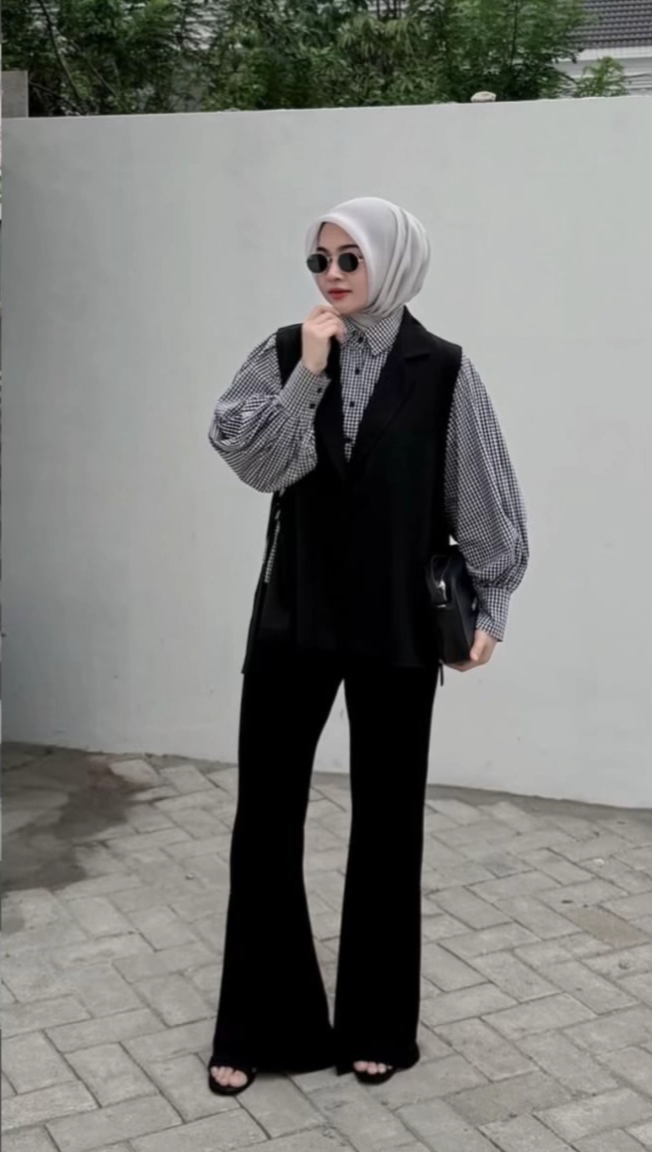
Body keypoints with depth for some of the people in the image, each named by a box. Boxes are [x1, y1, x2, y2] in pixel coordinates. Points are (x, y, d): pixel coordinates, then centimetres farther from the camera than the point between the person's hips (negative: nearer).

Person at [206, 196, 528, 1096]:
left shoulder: (442, 370, -4)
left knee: (386, 821, 9)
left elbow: (481, 501, 0)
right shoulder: (287, 352, 1)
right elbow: (251, 460, -11)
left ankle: (375, 1025, 26)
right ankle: (259, 1026, 19)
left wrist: (490, 607, 0)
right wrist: (308, 372, -18)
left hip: (398, 628, -1)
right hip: (292, 619, 2)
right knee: (265, 819, 4)